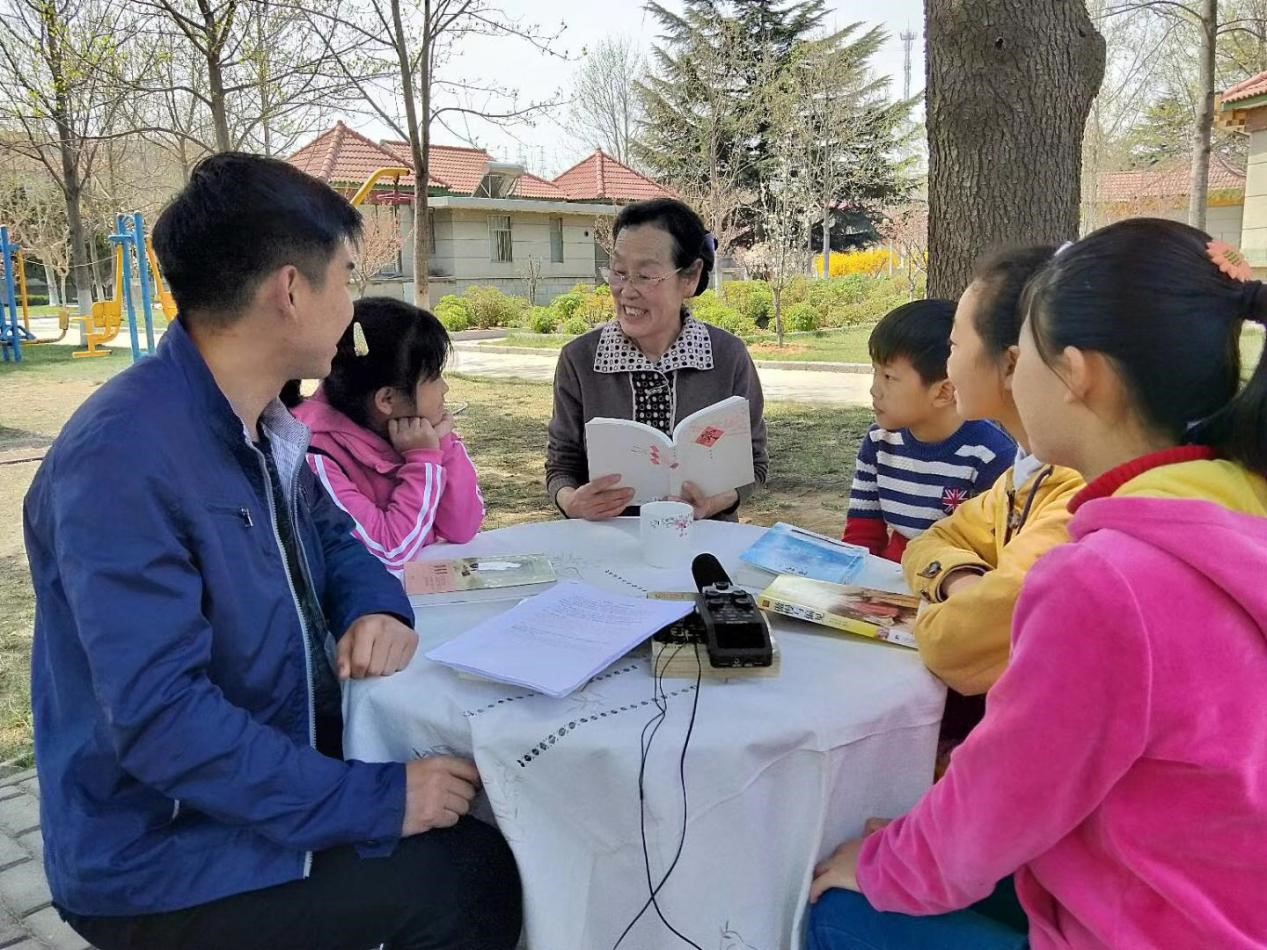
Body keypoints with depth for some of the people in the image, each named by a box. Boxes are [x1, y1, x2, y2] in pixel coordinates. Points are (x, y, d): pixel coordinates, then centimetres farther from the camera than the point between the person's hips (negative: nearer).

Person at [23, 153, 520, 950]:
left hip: (276, 771, 8)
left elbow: (333, 539, 15)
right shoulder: (123, 460, -27)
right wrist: (375, 801, -27)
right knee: (474, 872, -17)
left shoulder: (265, 427, 2)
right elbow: (160, 718, -31)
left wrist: (380, 609, -8)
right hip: (164, 854, -8)